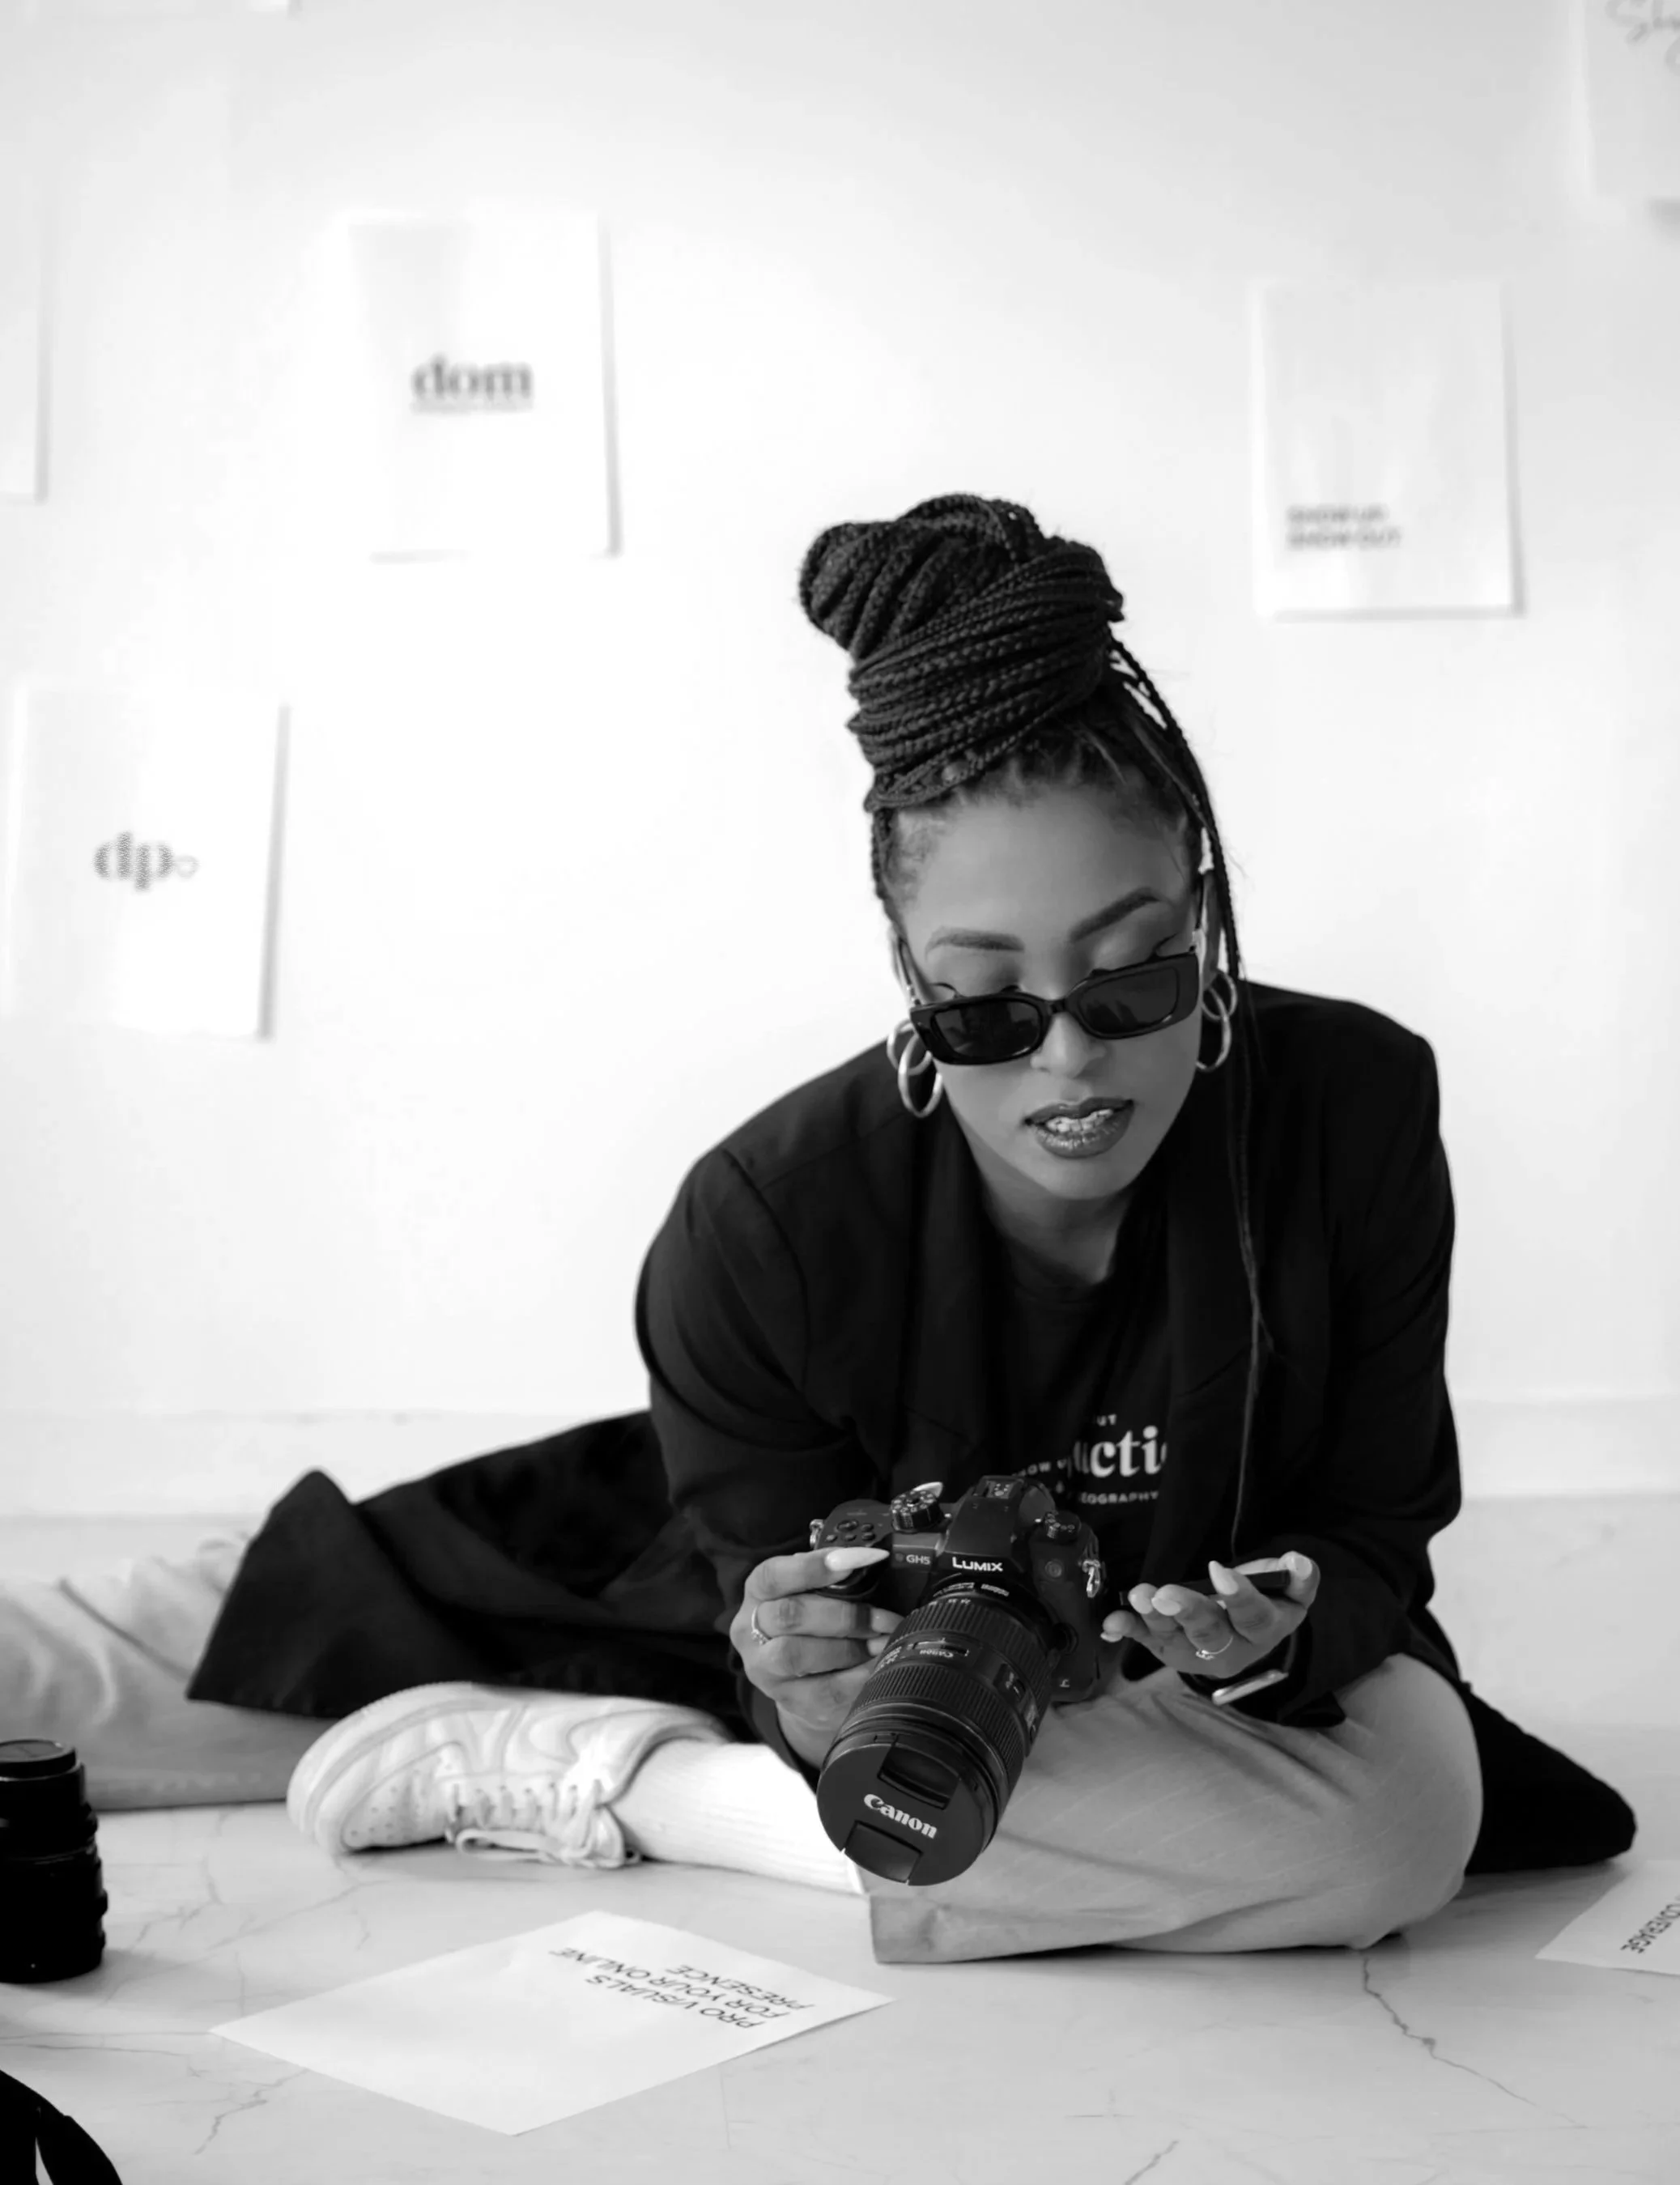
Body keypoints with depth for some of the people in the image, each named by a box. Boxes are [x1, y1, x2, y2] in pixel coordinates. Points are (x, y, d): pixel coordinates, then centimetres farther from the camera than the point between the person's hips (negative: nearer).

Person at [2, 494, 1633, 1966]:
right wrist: (823, 1720, -44)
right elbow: (820, 1703, -20)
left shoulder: (1359, 1105, -27)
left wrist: (1286, 1626, -37)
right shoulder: (759, 1227, -29)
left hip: (1235, 1656, 1)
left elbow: (1379, 1530, -14)